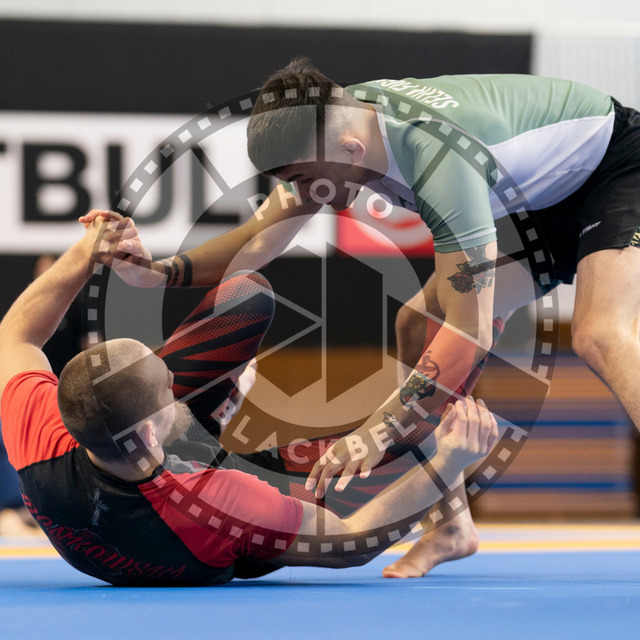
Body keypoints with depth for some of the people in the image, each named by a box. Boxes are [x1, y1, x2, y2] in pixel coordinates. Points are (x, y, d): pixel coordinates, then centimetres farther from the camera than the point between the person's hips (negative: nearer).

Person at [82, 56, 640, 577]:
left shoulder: (442, 162, -40)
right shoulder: (337, 117, -14)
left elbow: (472, 336, -39)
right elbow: (263, 235, 1)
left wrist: (381, 428, -40)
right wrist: (166, 271, -13)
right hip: (543, 194, 9)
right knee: (419, 323, 1)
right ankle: (452, 527, 6)